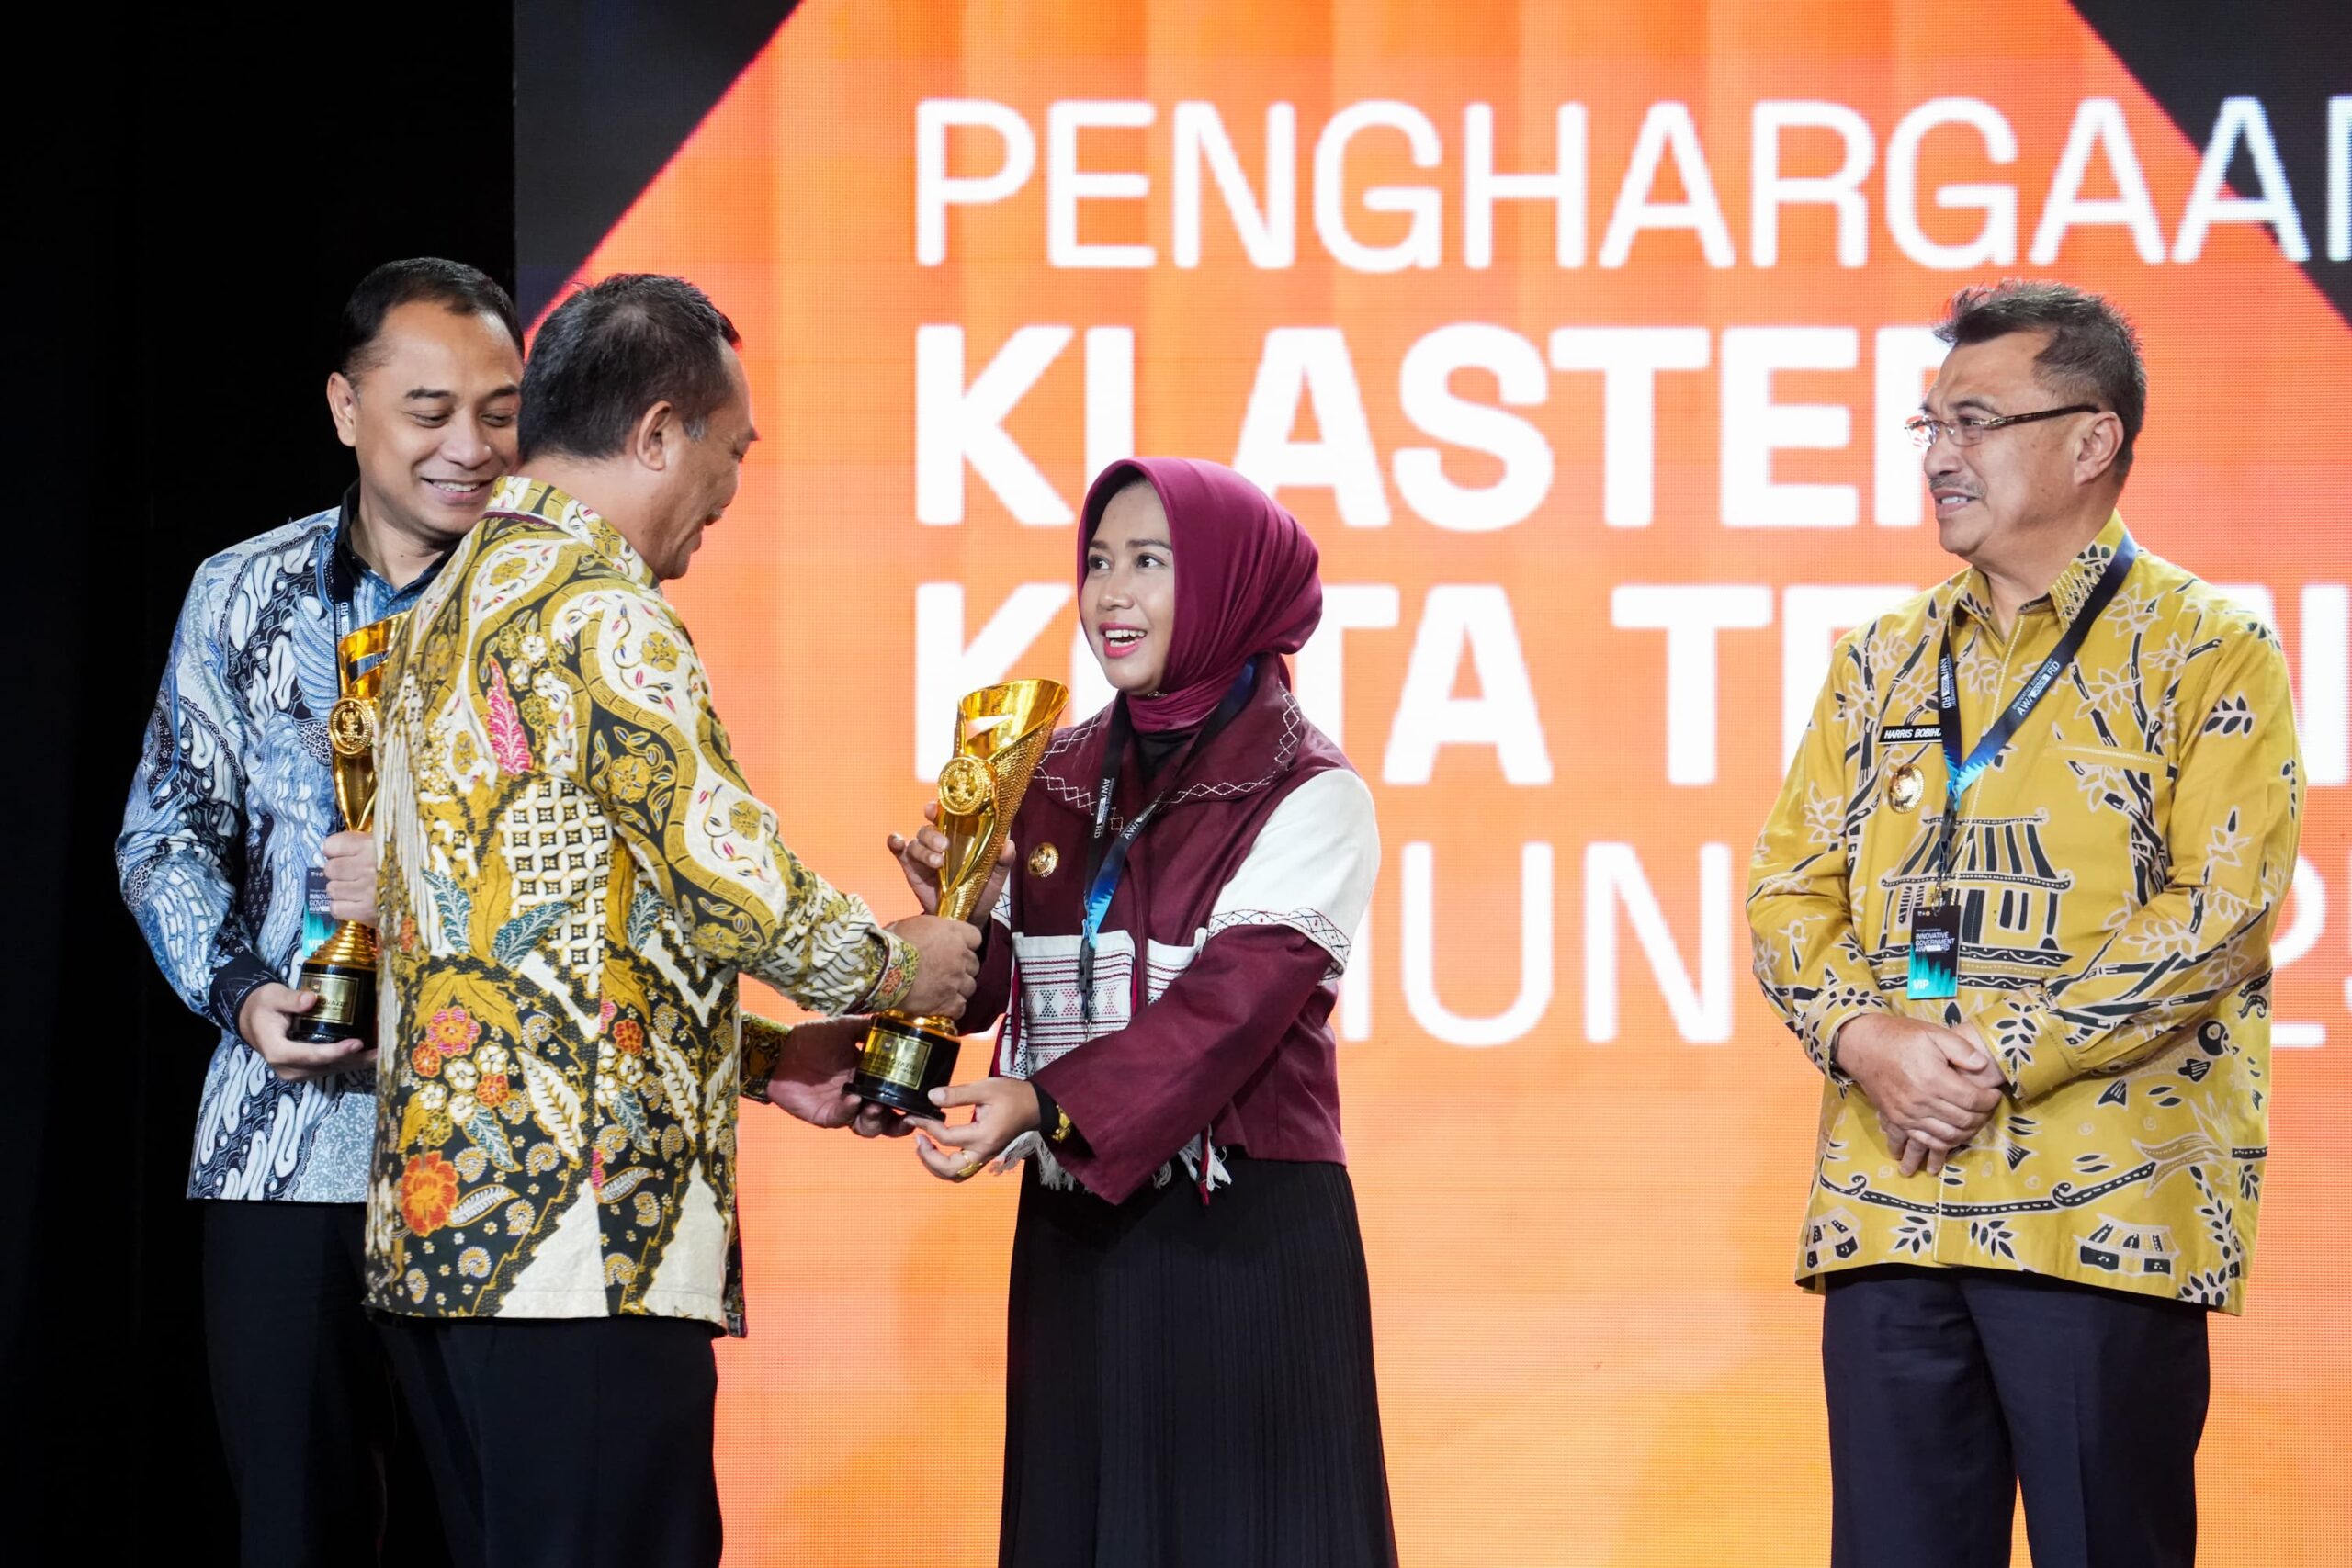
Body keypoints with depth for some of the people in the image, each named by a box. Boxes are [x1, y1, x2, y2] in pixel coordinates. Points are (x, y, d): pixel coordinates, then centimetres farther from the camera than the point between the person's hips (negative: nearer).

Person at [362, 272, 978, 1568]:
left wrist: (756, 1055, 21)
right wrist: (906, 967, 6)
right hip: (576, 1238, -10)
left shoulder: (443, 612, 19)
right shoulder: (599, 610, -11)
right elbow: (742, 890, -14)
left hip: (435, 1220, 10)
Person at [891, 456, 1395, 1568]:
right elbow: (993, 987, 9)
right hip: (1075, 1227, 5)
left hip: (1241, 1236, -5)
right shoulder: (1059, 779, 10)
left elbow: (1231, 1004, -18)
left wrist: (1045, 1105, -28)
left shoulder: (1307, 796, -7)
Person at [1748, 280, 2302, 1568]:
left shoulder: (2209, 655, 0)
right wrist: (1866, 1037, -8)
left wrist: (1995, 1057, -14)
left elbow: (2217, 914, -10)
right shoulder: (1881, 664, 17)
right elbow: (1789, 890, 13)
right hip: (1886, 1212, 5)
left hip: (2103, 1217, -5)